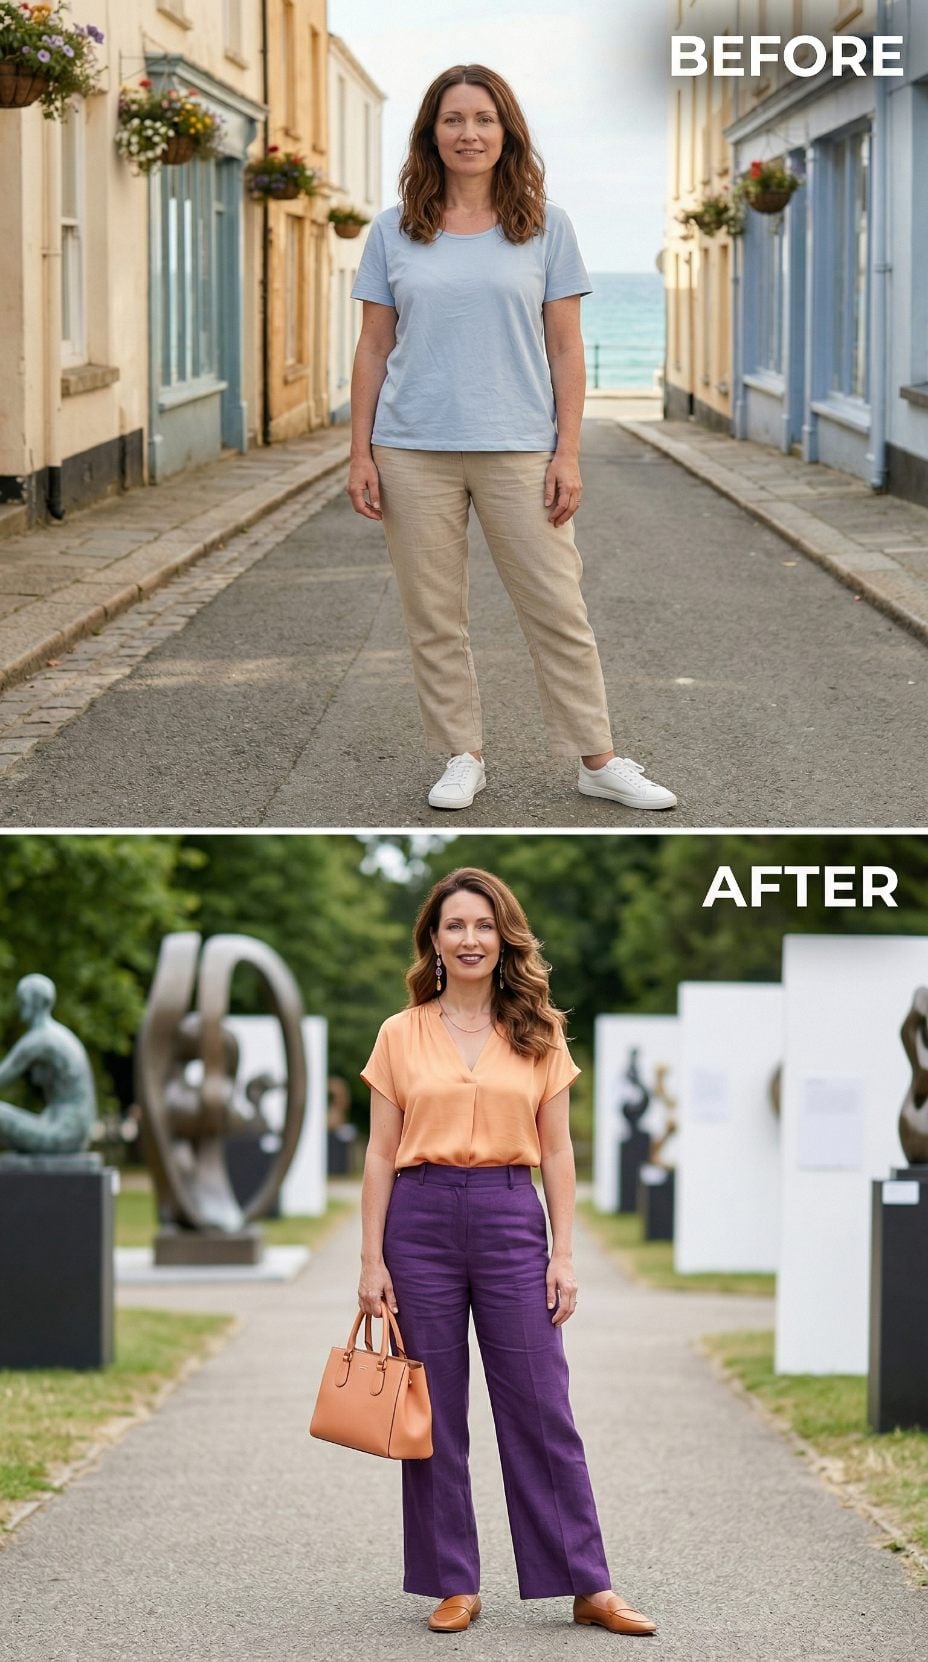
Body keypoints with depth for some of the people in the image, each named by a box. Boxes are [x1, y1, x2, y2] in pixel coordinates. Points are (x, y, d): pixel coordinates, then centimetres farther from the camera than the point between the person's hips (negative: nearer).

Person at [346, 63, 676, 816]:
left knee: (558, 609, 0)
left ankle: (598, 759, 9)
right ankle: (462, 758, 17)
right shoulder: (394, 231, 6)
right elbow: (374, 348, 8)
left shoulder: (544, 226, 4)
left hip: (517, 450, -1)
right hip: (415, 453, 1)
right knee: (434, 618, 5)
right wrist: (361, 454, 3)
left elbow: (565, 348, 4)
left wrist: (568, 452, -3)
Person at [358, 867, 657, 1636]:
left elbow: (557, 1150, 6)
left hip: (512, 1220, 0)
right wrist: (372, 1260, -2)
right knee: (433, 1413, 3)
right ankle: (454, 1586, 12)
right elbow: (381, 1154, 4)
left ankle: (588, 1586, 5)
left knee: (541, 1407, 0)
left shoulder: (539, 1034, 7)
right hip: (421, 1220, 0)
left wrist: (564, 1255, -1)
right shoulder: (401, 1034, 5)